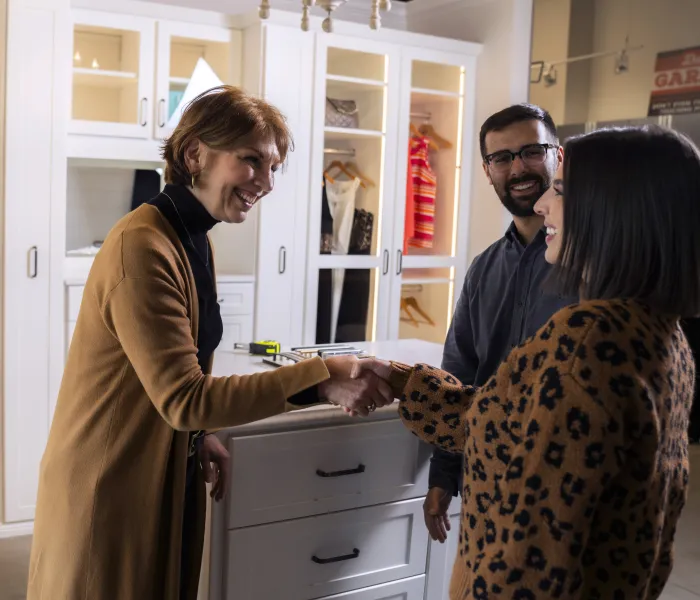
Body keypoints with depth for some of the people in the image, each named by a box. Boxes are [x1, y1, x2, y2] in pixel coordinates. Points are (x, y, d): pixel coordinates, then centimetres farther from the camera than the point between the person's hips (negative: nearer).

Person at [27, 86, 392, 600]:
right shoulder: (141, 246, -24)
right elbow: (183, 399, -27)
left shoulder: (196, 242, 6)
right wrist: (320, 378, -31)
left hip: (166, 478, 8)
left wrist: (201, 437, -4)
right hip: (107, 490, -8)